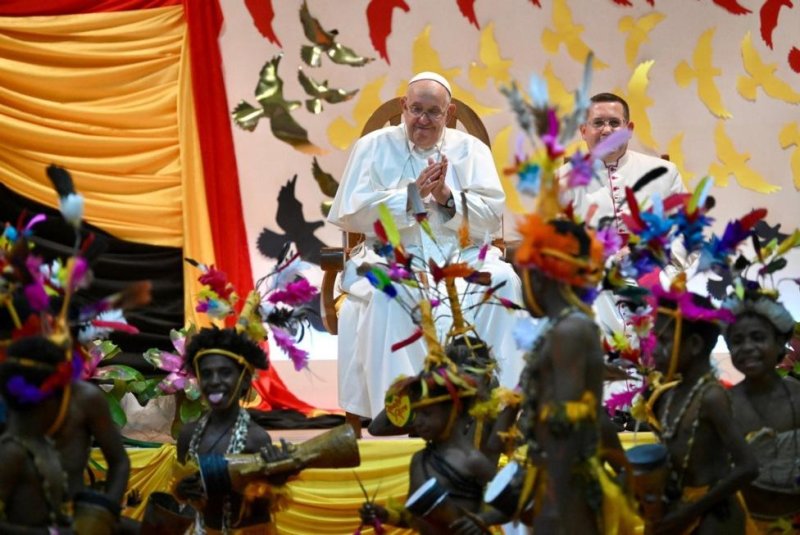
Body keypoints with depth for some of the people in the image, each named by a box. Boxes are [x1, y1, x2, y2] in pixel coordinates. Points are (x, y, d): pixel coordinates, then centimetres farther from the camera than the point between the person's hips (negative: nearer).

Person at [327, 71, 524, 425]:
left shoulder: (471, 150, 14)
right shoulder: (374, 147, 10)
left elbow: (493, 216, 5)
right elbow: (351, 213, -1)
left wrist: (447, 196, -11)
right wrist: (411, 196, -10)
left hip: (462, 256, 2)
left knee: (503, 281, -28)